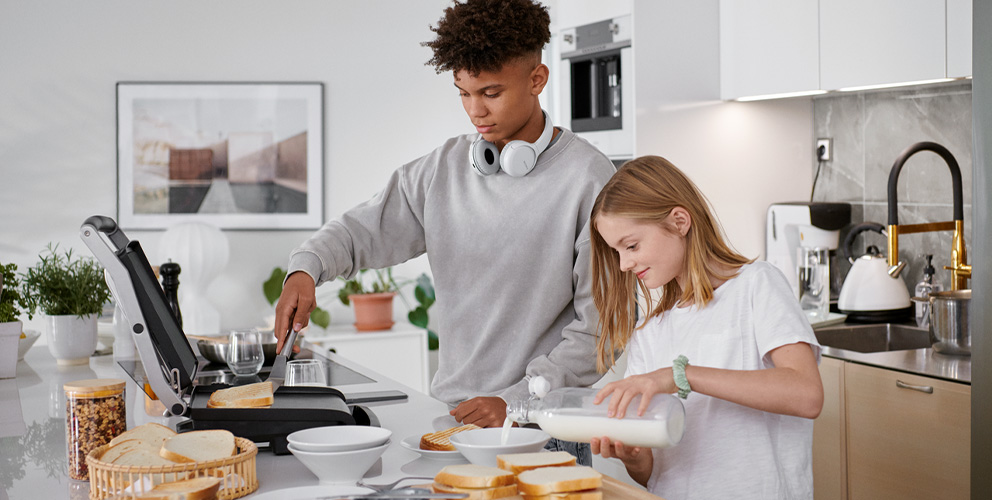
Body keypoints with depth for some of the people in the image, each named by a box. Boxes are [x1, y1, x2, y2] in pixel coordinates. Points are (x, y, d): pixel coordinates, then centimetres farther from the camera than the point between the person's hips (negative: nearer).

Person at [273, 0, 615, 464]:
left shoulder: (588, 177, -10)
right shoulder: (443, 168, 7)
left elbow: (601, 324, -12)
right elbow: (365, 227, 10)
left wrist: (515, 401, -16)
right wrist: (305, 268, -11)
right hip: (449, 413, 4)